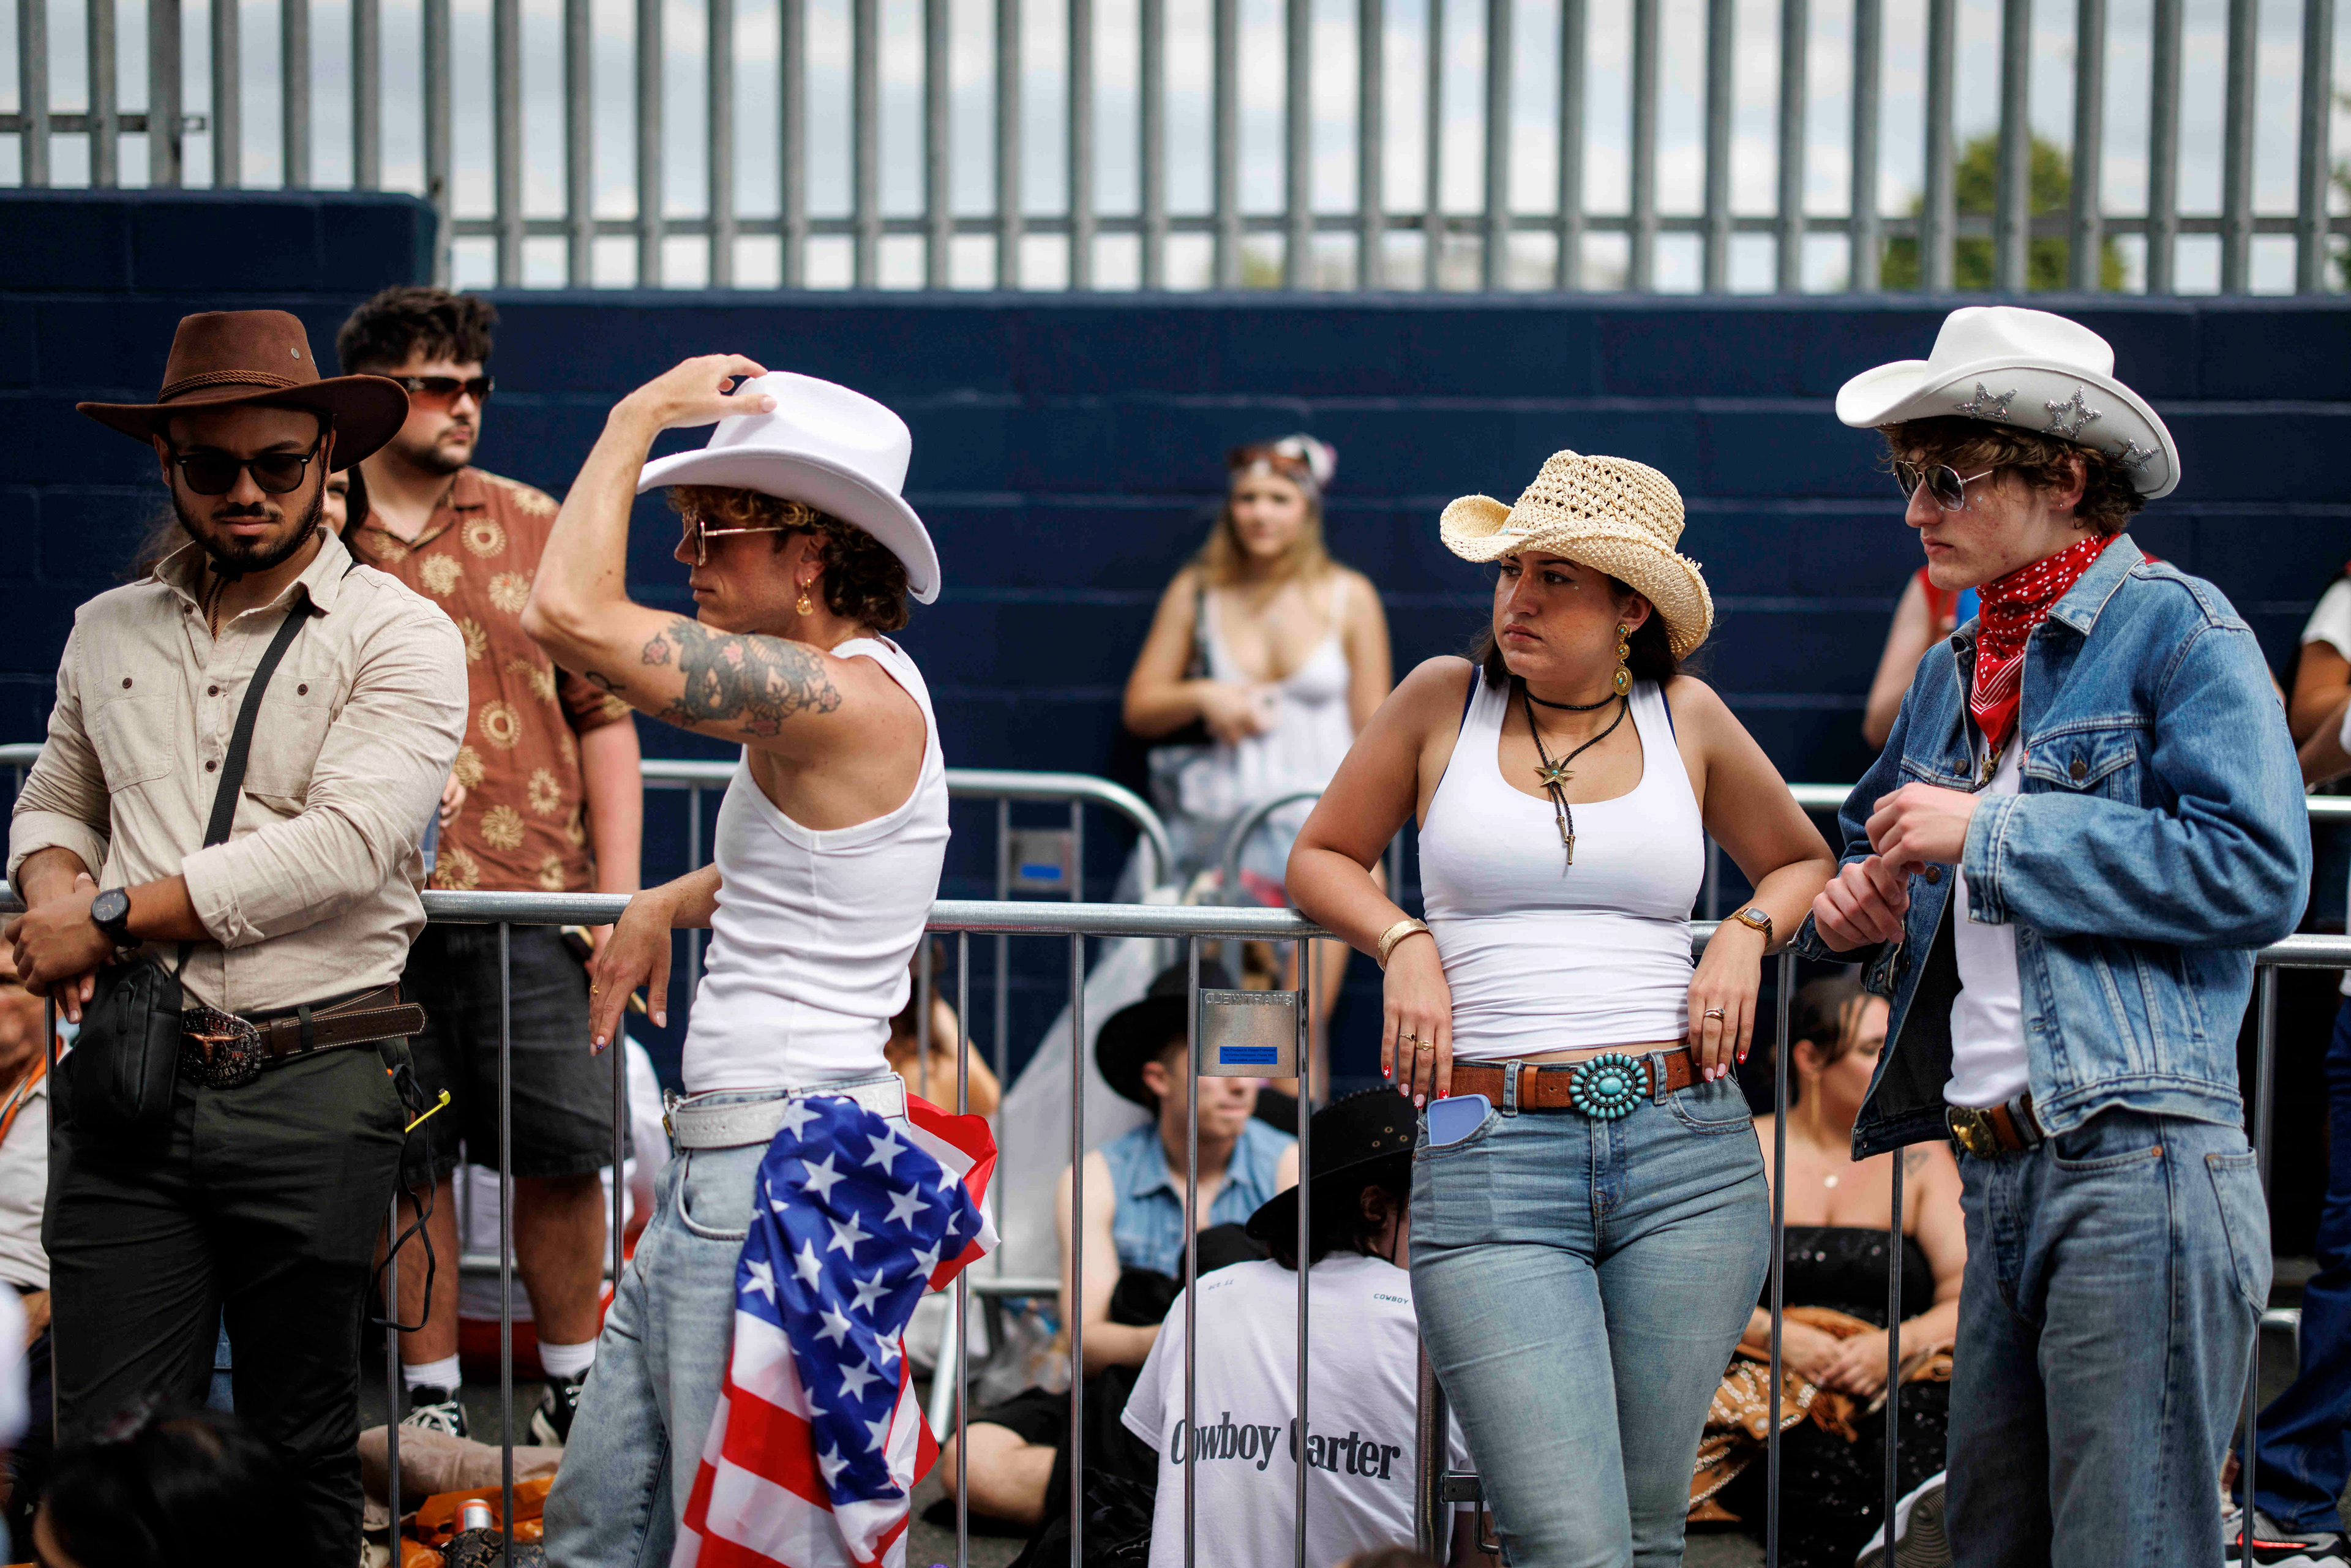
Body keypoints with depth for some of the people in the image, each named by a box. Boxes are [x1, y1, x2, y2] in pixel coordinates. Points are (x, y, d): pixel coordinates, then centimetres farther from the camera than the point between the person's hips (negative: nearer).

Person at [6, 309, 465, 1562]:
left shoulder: (398, 636, -1)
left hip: (311, 1091, -3)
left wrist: (113, 919, -10)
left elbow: (342, 847, -13)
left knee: (298, 1457, 5)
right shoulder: (107, 631, 15)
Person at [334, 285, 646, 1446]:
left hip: (534, 906, 1)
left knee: (561, 1157, 2)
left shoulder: (532, 527, 8)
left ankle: (572, 1394, 17)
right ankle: (432, 1399, 19)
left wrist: (618, 890, 2)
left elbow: (602, 711, 8)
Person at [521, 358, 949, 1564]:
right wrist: (666, 905, 23)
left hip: (784, 1163, -10)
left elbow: (568, 614, -25)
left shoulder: (854, 698, -18)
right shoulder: (852, 687, 14)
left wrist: (638, 418, -12)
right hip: (721, 1162, 10)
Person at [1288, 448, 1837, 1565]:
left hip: (1685, 1151, 2)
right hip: (1488, 1166, -2)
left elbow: (1802, 862, 26)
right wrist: (1404, 944, 1)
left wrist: (1745, 937, 6)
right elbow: (1320, 859, 20)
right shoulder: (1442, 702, 8)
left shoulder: (1686, 718, 11)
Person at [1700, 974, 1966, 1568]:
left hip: (1896, 1386, 1)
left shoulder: (1920, 1159, 18)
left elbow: (1970, 1300, 7)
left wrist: (1897, 1343, -14)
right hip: (1766, 1383, -1)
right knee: (1822, 1454, -37)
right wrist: (1774, 1334, -16)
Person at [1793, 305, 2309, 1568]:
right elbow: (1874, 840, 35)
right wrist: (1848, 902, 9)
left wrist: (1993, 835, -14)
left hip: (2137, 1176, -8)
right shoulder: (1953, 673, 19)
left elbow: (2257, 870, -17)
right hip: (1998, 1178, 8)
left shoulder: (2176, 629, -4)